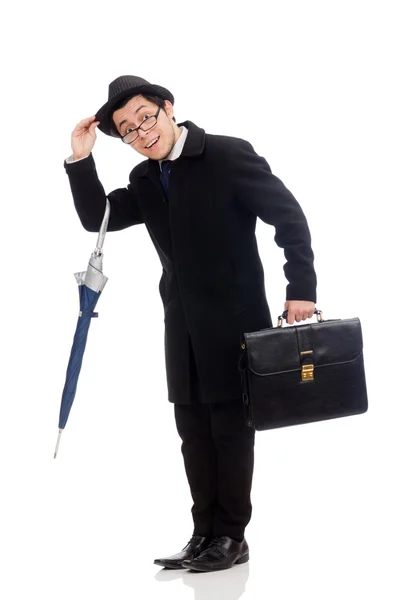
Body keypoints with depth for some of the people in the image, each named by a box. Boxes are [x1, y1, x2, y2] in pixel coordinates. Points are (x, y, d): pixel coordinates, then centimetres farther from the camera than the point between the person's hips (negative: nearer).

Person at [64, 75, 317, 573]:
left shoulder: (228, 155, -11)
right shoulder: (145, 181, 10)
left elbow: (288, 216, -11)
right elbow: (96, 219, 10)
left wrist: (301, 288, -17)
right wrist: (81, 159, -3)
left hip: (233, 321, -6)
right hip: (183, 326, 7)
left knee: (230, 428, 2)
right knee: (193, 431, 10)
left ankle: (231, 536, 12)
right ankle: (205, 535, 18)